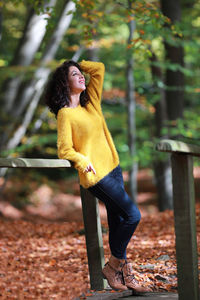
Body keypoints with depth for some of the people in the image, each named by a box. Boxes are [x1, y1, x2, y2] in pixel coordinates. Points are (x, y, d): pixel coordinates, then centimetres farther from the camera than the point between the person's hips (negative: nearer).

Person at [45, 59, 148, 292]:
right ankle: (114, 265, 1)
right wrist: (83, 160, -26)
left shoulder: (90, 102, 10)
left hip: (112, 168, 7)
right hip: (95, 175, -7)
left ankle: (121, 271, 13)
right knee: (132, 215, -12)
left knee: (118, 221, 7)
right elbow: (64, 150, -13)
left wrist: (78, 64, 10)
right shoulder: (65, 114, -10)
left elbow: (98, 69, 15)